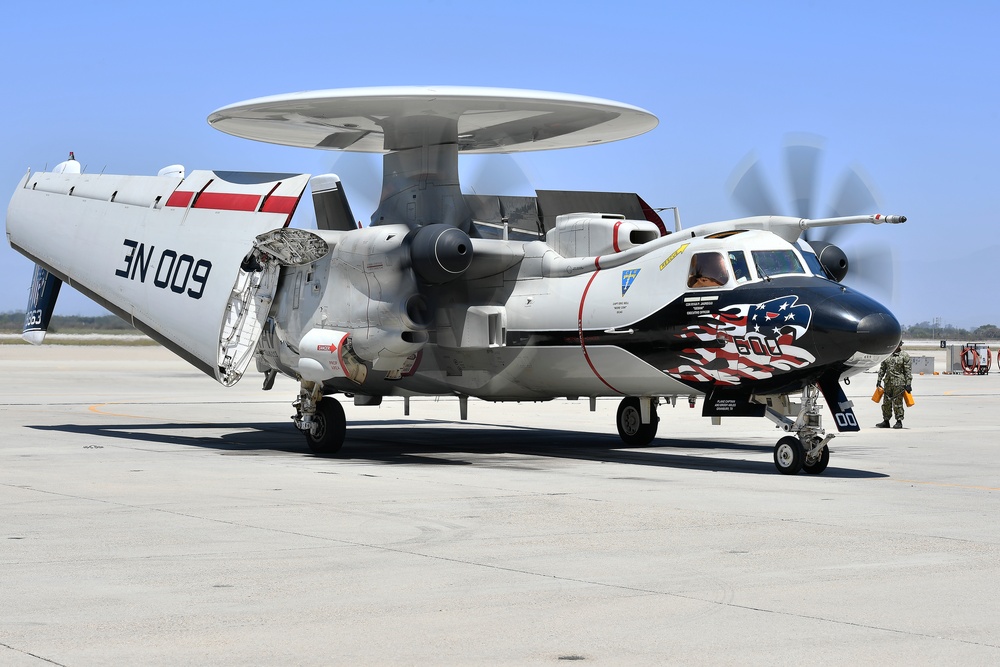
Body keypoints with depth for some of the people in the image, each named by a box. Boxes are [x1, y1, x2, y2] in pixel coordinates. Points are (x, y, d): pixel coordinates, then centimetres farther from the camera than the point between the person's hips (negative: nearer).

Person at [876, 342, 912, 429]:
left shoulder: (905, 356, -2)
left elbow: (908, 371, -4)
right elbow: (882, 369, 18)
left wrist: (908, 384, -9)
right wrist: (879, 380, 12)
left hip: (899, 383, -5)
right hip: (888, 382, 5)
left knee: (897, 402, -4)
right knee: (886, 402, 8)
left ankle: (899, 421, 4)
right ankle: (886, 421, 17)